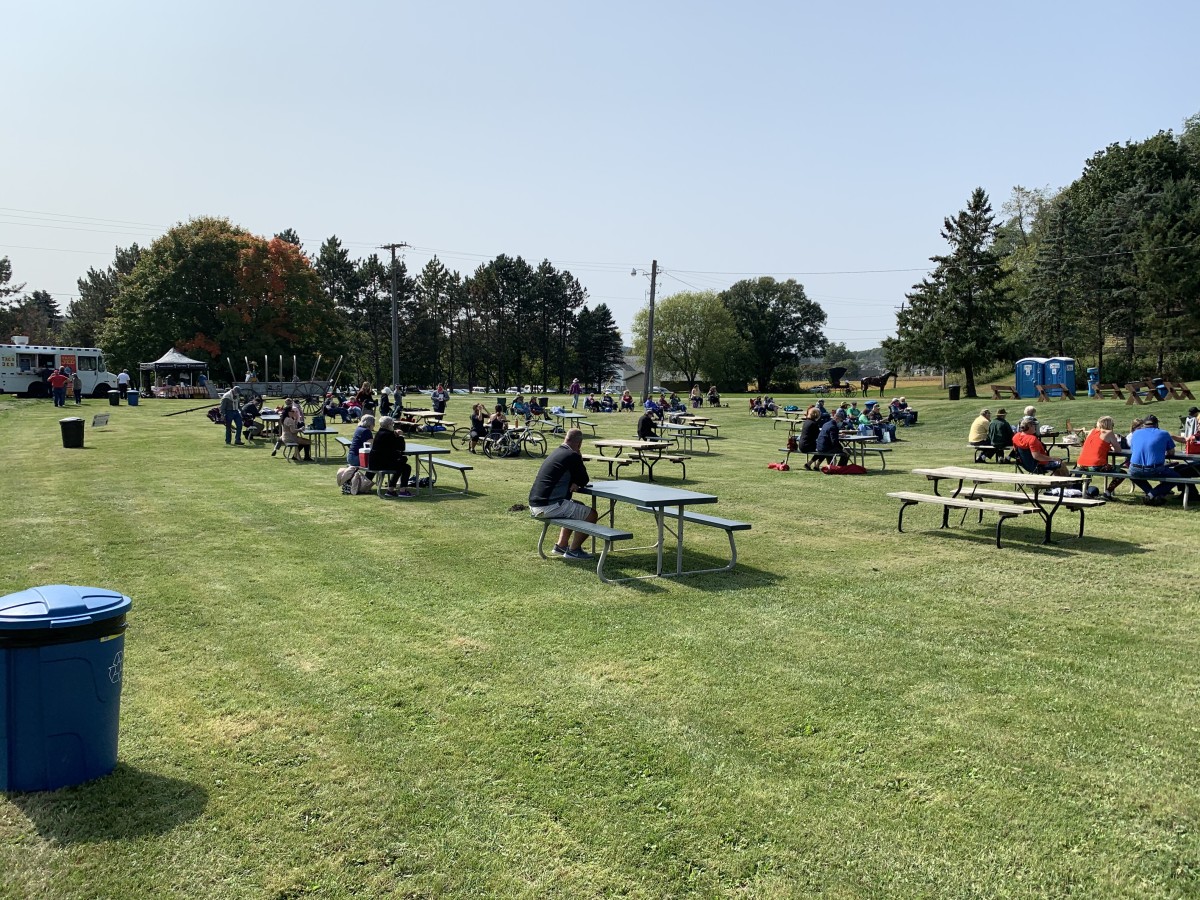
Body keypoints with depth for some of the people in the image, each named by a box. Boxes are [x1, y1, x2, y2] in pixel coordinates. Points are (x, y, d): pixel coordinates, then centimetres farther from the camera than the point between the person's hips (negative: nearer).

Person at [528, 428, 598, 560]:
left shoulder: (556, 452, 16)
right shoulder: (573, 456, -12)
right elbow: (584, 481, -3)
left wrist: (574, 483, 5)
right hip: (548, 506, -10)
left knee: (579, 507, 28)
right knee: (591, 514, -3)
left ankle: (561, 545, 28)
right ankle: (573, 550, 5)